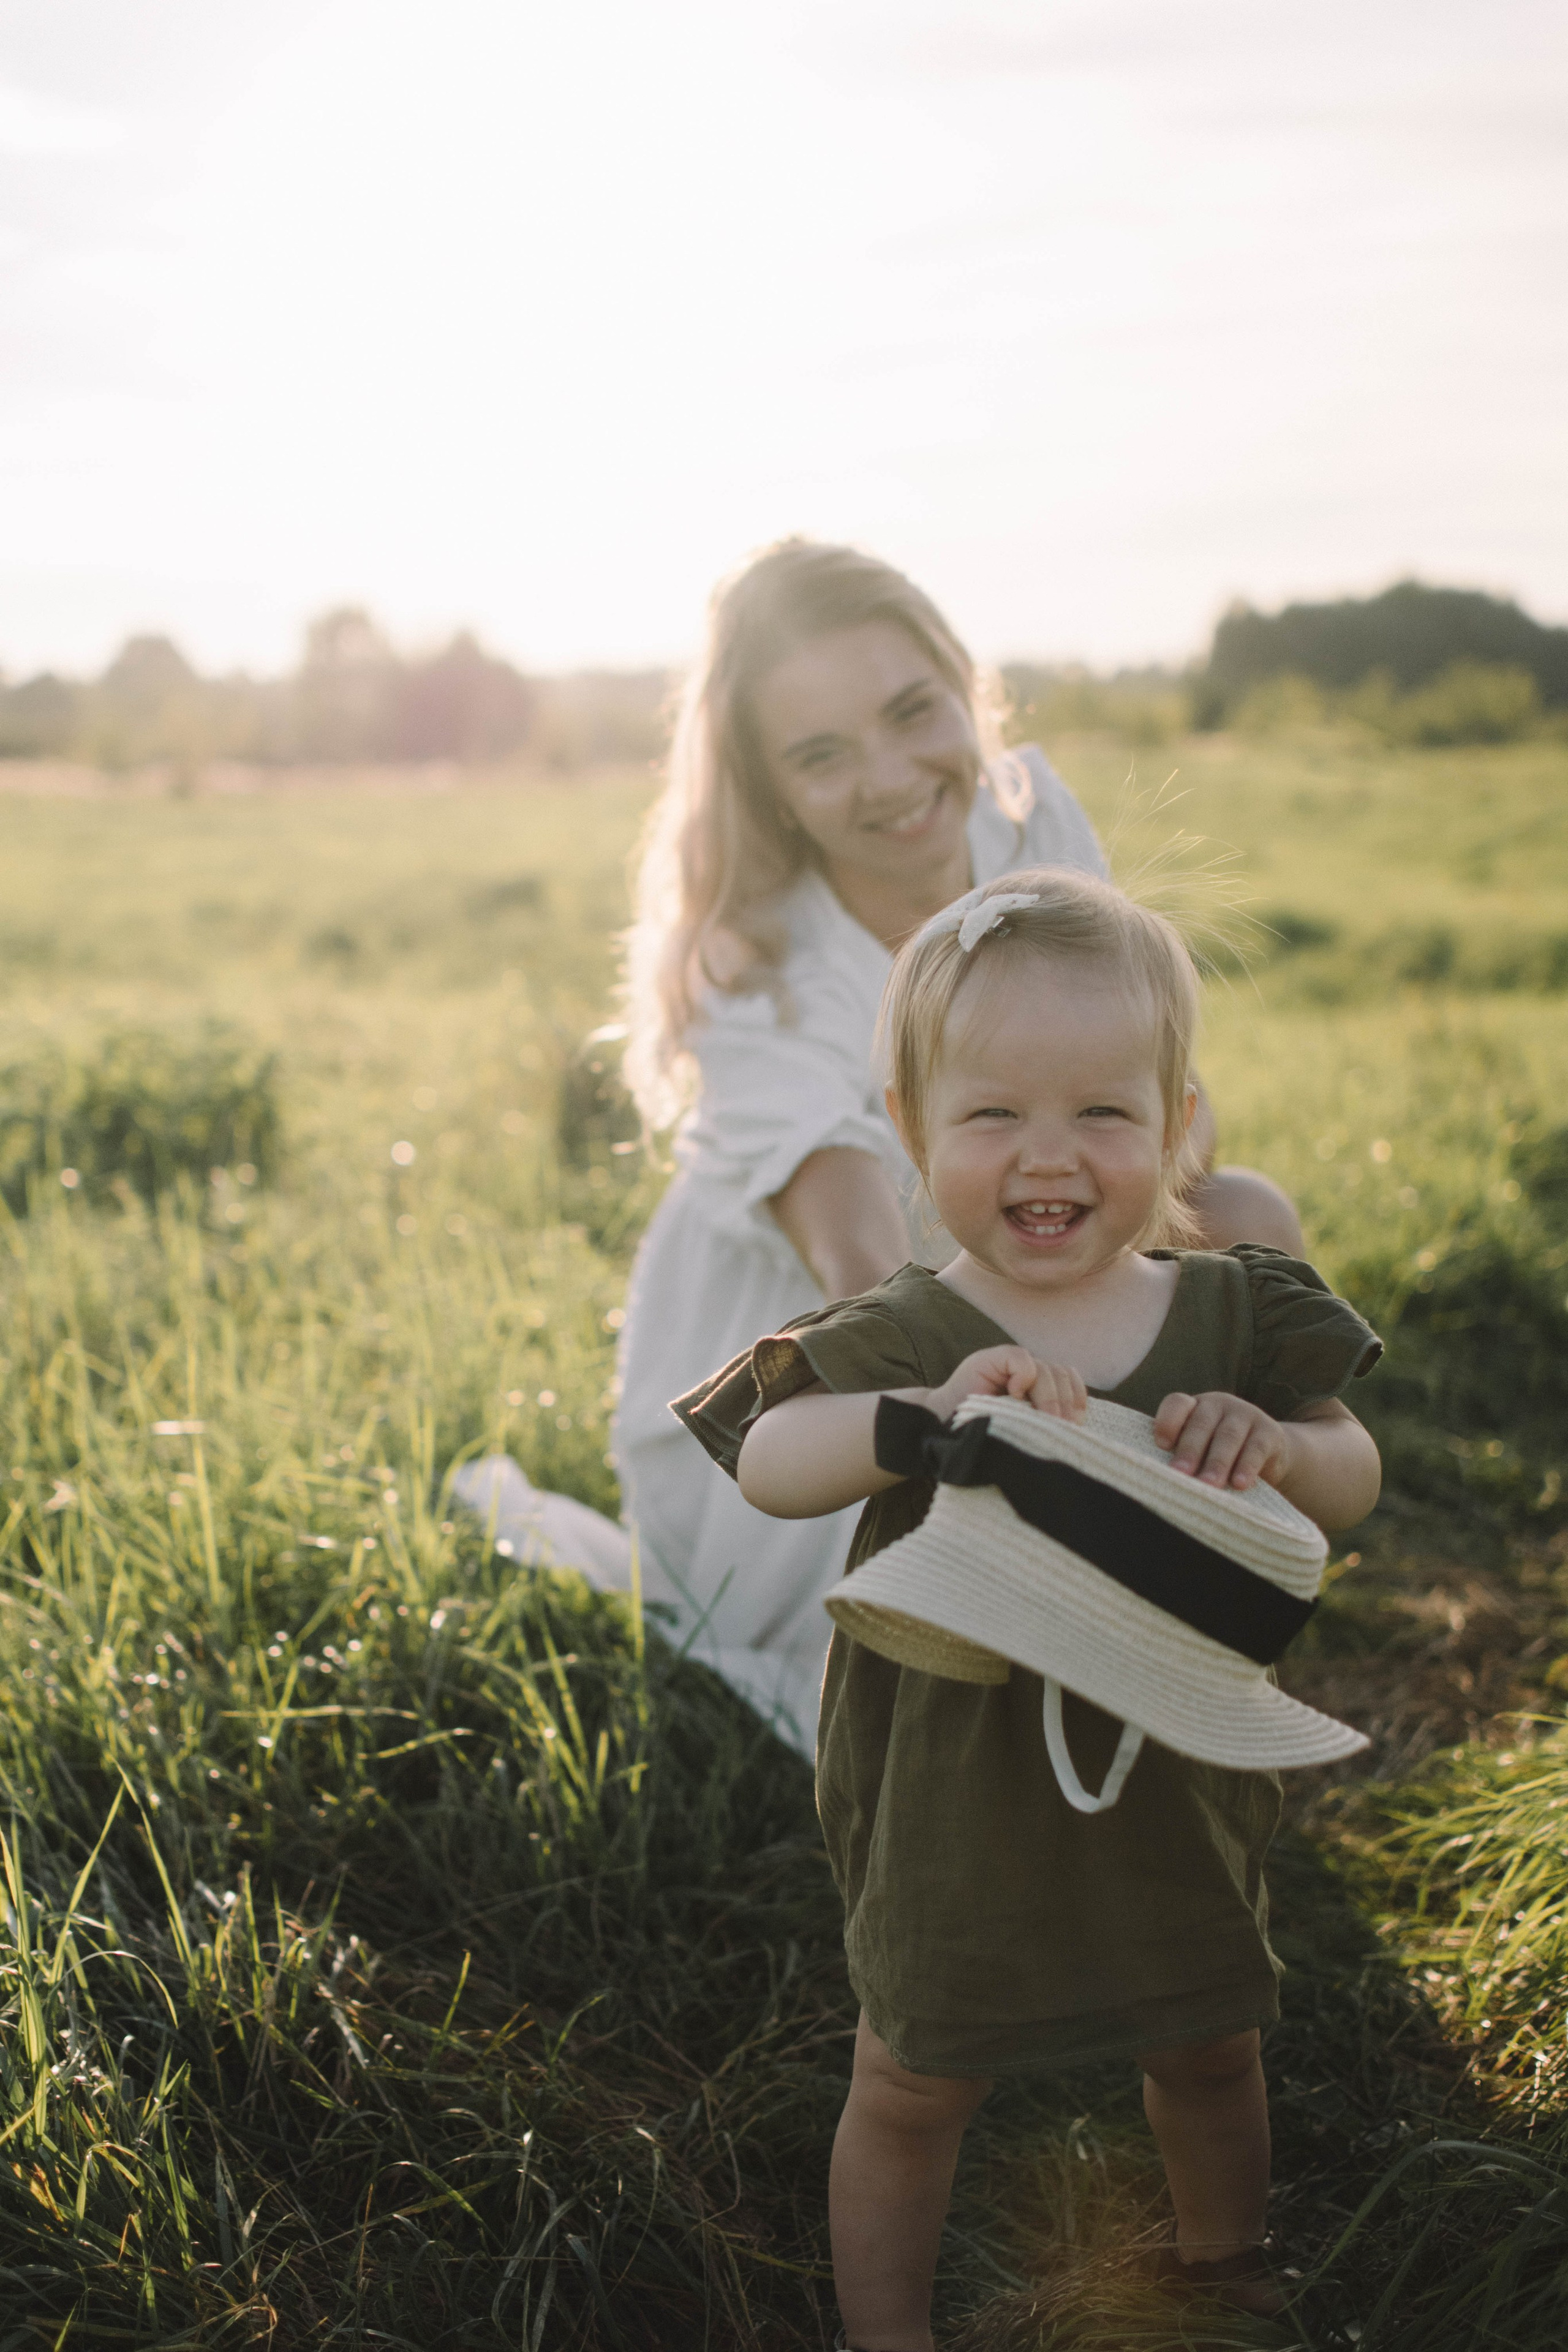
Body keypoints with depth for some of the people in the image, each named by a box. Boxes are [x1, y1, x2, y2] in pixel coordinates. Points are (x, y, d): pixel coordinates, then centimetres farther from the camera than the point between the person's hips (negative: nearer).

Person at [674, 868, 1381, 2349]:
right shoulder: (902, 1338, -16)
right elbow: (769, 1469, -28)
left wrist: (1272, 1447, -28)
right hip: (955, 1798, -3)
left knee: (1211, 2050, 26)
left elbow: (1356, 1477, -5)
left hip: (1178, 1777, 4)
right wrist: (933, 1414, -45)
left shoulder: (1234, 1313, -7)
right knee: (911, 2085, 14)